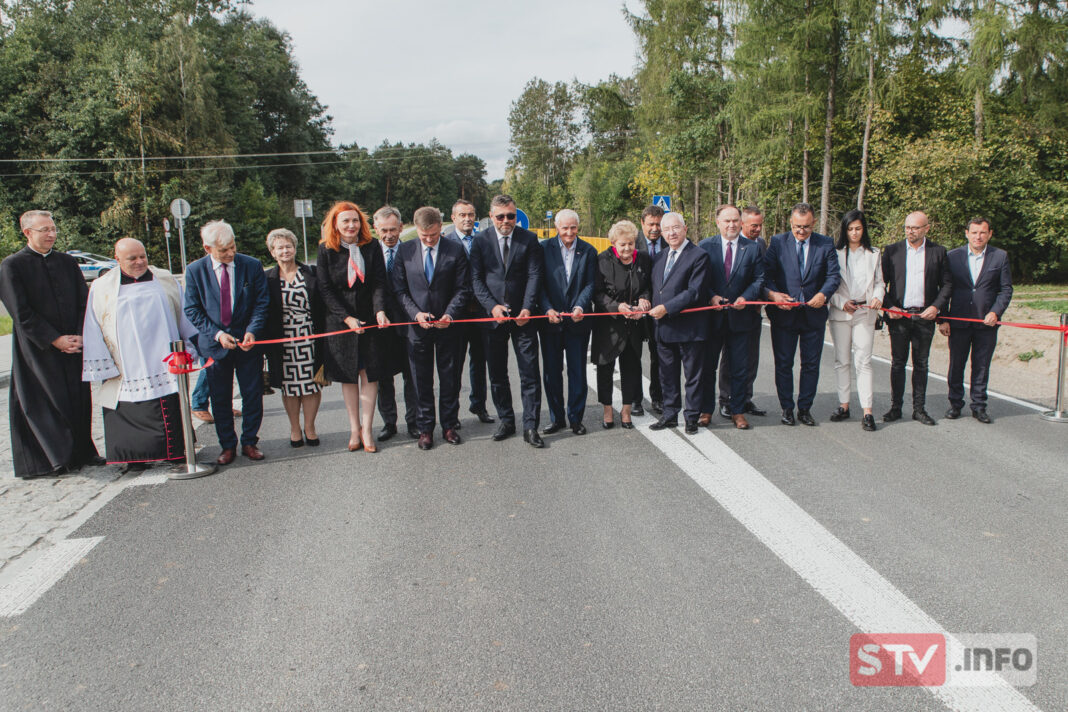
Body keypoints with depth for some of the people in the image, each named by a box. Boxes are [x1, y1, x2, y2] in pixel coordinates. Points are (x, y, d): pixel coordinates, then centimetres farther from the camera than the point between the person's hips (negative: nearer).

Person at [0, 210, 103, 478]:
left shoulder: (67, 262, 11)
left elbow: (84, 303, 8)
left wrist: (79, 337, -6)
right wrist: (55, 340, -13)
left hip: (73, 344, 4)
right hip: (37, 350, -4)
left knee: (78, 398, 6)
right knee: (47, 401, -1)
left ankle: (81, 451, 19)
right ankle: (56, 457, 9)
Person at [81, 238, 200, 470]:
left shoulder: (166, 280, 8)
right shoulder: (102, 288, 4)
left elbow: (185, 315, 14)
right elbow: (93, 332, 4)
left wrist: (189, 347, 11)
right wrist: (104, 366, 0)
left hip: (166, 362, 2)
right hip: (127, 370, -1)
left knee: (172, 409, 5)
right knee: (132, 412, -1)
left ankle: (176, 450, 17)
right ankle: (135, 457, 10)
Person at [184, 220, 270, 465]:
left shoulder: (252, 265, -3)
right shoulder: (195, 270, -2)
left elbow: (262, 302, 0)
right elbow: (192, 310, 0)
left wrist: (252, 330, -14)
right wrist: (217, 334, -12)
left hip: (248, 341, 0)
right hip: (215, 344, 0)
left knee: (253, 396, 5)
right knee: (220, 399, 8)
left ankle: (249, 442, 21)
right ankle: (227, 445, 23)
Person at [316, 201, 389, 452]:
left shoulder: (371, 247, 0)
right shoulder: (326, 250, -2)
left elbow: (379, 283, -4)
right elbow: (325, 289, -5)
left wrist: (380, 311, -22)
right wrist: (347, 318, -14)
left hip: (369, 318, 1)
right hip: (339, 321, 0)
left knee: (369, 374, 2)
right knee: (348, 376, 8)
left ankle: (366, 429, 12)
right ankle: (354, 428, 20)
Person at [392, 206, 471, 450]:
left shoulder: (455, 250, -1)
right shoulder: (405, 251, 1)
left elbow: (463, 289, -1)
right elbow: (400, 290, 2)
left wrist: (450, 314, -16)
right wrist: (415, 313, -13)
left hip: (447, 324, 0)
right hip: (418, 326, 1)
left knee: (450, 377, 9)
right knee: (421, 380, 7)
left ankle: (449, 425, 23)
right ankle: (425, 428, 19)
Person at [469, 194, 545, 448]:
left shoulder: (529, 239, 2)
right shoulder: (481, 240, 3)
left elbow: (534, 275, -2)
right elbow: (476, 278, 1)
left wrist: (527, 308, -14)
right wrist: (492, 306, -12)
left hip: (522, 315, -1)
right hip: (492, 315, 1)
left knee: (530, 373, -2)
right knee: (497, 373, 9)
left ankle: (530, 427, 5)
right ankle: (506, 421, 23)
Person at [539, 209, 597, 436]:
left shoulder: (588, 251, 3)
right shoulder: (544, 248, 1)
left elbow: (590, 284, -1)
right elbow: (539, 283, -2)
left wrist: (580, 307, -18)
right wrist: (548, 309, -15)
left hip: (577, 321, 0)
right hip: (551, 321, 0)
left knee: (578, 372, 6)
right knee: (552, 372, 8)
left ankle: (576, 418, 19)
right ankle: (556, 418, 21)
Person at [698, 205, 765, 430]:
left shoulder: (752, 248, 4)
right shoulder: (705, 246, 2)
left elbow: (759, 279, 3)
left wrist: (746, 297, -13)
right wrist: (711, 297, -15)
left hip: (740, 316, 1)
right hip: (712, 316, 0)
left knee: (739, 368, 8)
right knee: (707, 366, 8)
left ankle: (737, 411, 20)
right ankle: (706, 410, 20)